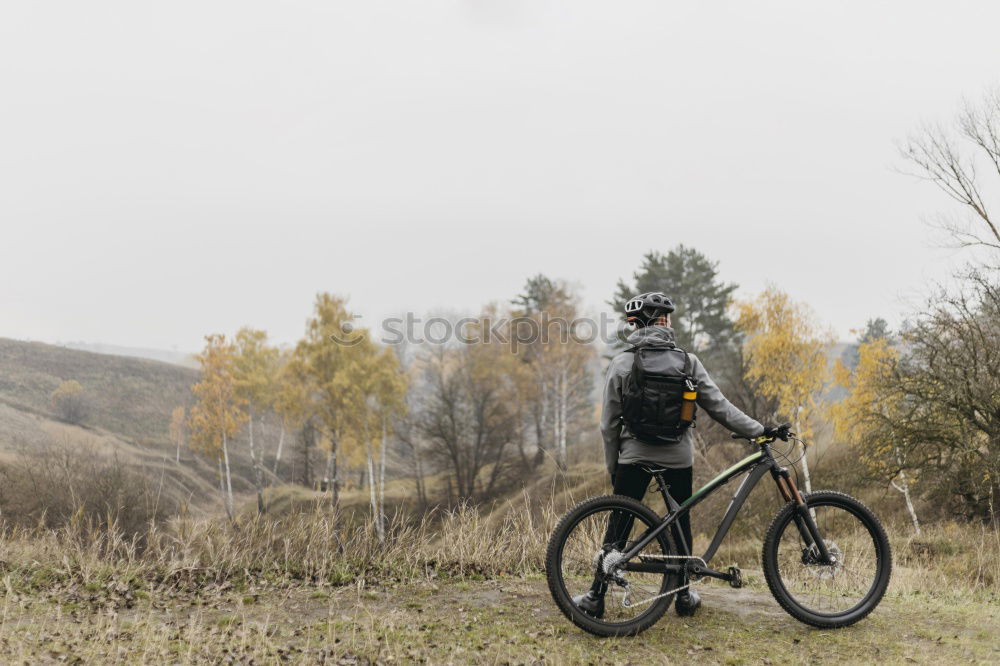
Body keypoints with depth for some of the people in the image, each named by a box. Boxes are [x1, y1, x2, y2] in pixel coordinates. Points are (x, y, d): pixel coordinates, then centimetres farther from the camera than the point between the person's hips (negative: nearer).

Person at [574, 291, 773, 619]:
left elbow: (609, 423, -1)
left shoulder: (621, 363, -3)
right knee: (681, 524, 15)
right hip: (678, 458, 1)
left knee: (618, 527, 6)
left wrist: (612, 466, 9)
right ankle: (684, 597, 23)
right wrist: (758, 430, 7)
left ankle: (596, 598, 10)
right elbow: (719, 407, -2)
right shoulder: (687, 361, -2)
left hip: (634, 457, -1)